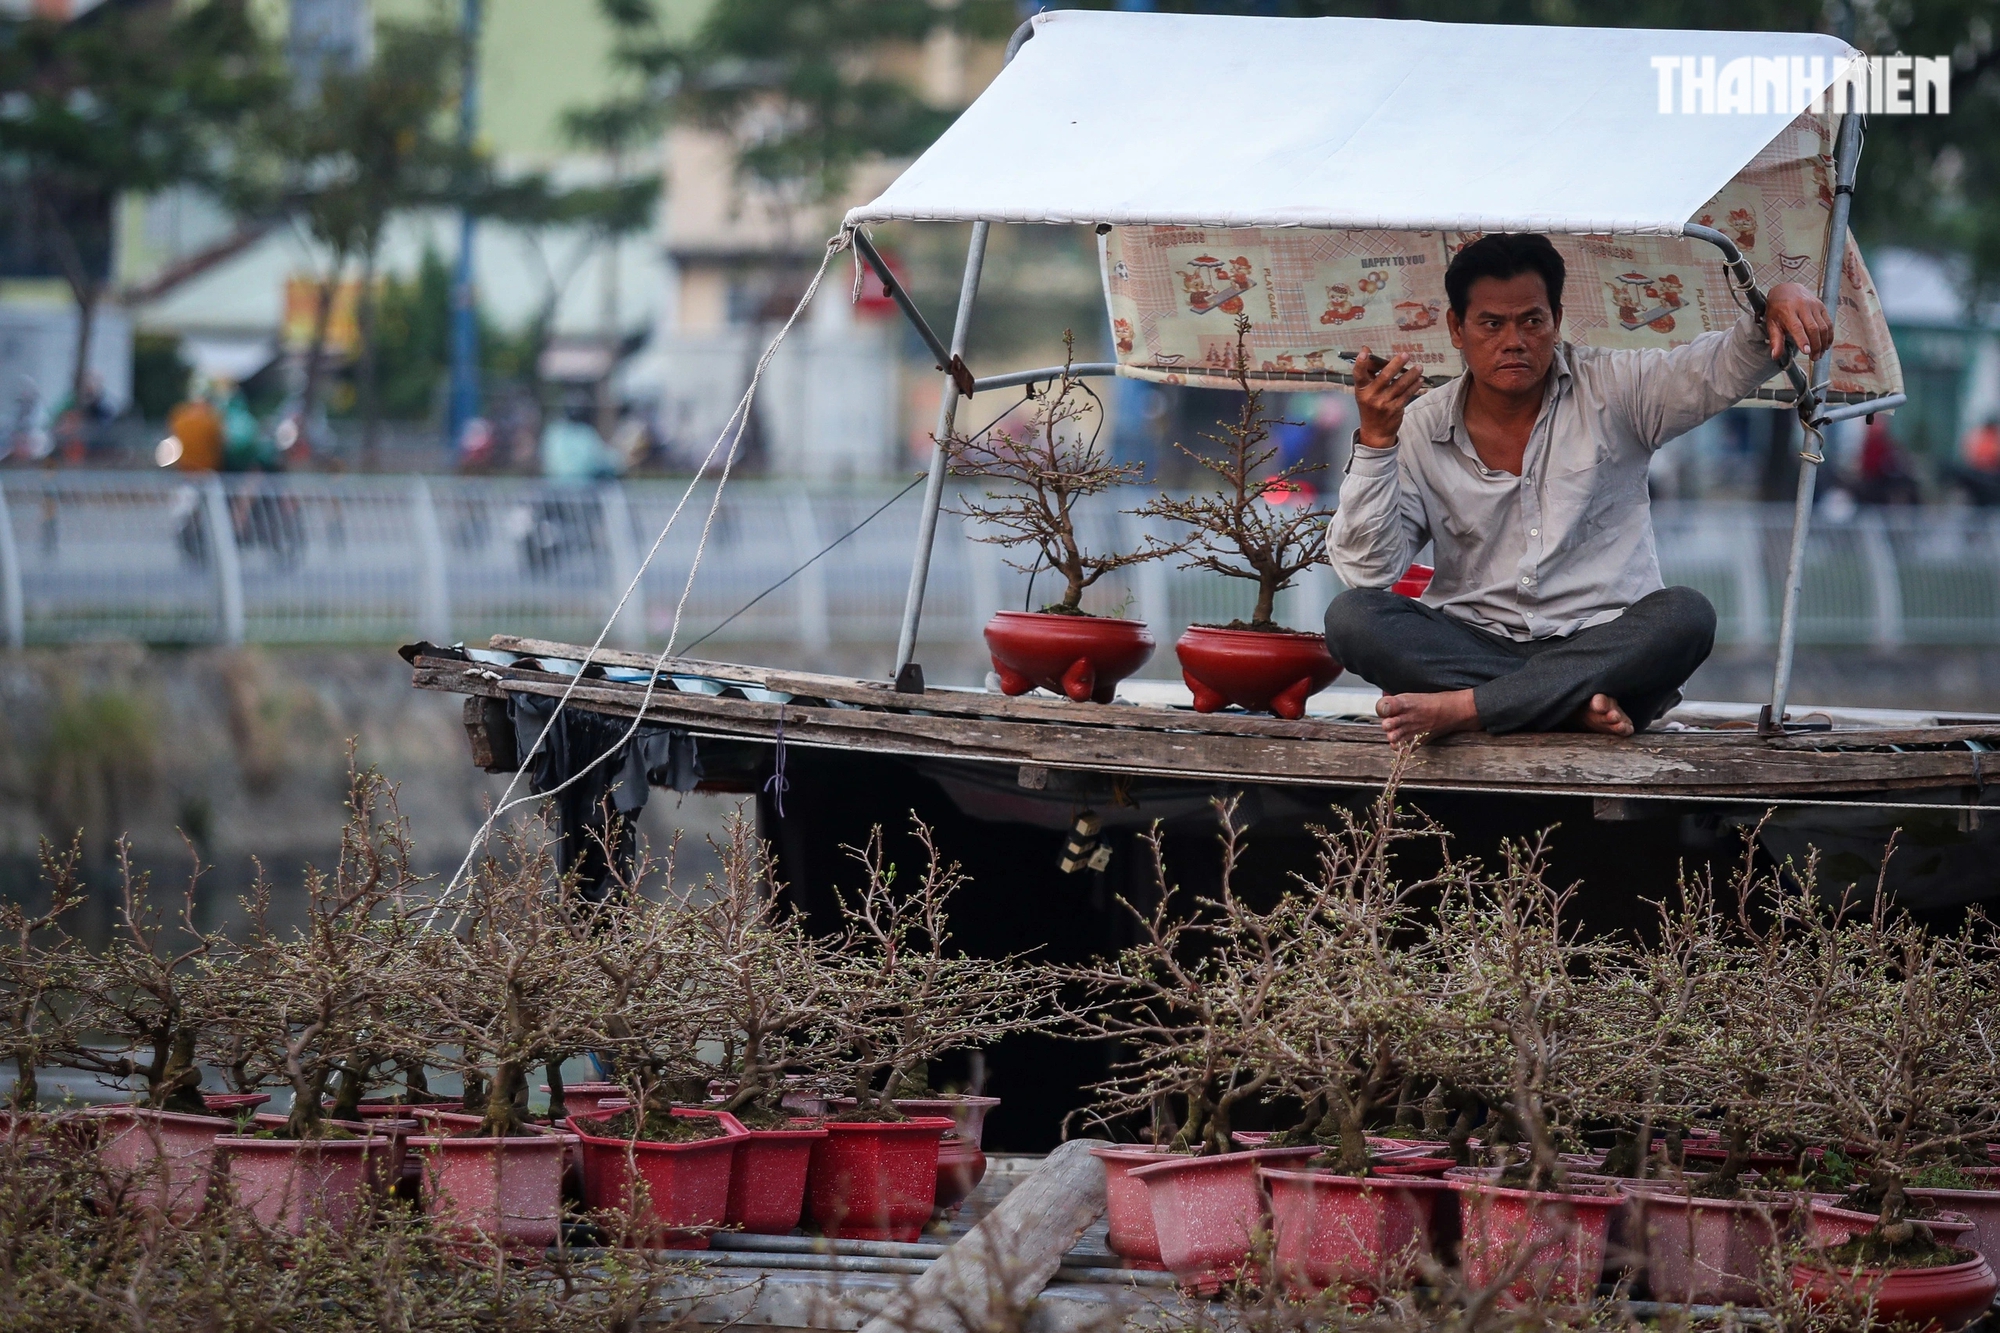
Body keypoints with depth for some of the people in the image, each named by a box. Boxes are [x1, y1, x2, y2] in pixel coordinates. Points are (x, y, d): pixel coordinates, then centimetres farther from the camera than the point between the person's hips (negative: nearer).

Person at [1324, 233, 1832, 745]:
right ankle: (1574, 706, -33)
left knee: (1684, 616, -32)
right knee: (1350, 616, -25)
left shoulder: (1610, 390, 4)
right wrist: (1374, 440, -15)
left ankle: (1462, 707, -34)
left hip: (1599, 644, -1)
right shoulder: (1420, 430, 4)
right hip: (1472, 650, 1)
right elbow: (1365, 571, -4)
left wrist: (1779, 301, -28)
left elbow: (1727, 364, -6)